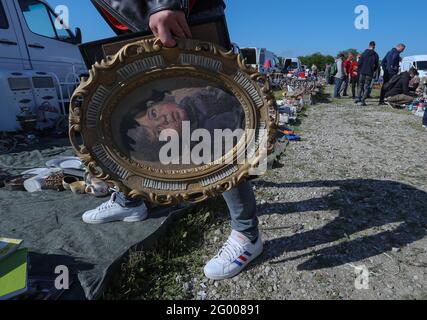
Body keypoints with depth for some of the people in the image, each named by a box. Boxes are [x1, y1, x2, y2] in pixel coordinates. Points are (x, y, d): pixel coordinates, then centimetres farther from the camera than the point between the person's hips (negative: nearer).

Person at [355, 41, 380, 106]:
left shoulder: (364, 53, 2)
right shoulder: (375, 55, 2)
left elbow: (359, 63, -2)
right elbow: (377, 65, 6)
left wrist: (359, 70, 11)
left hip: (362, 72, 1)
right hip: (370, 73, -1)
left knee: (360, 86, 14)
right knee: (366, 87, 1)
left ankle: (358, 98, 6)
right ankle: (363, 101, -5)